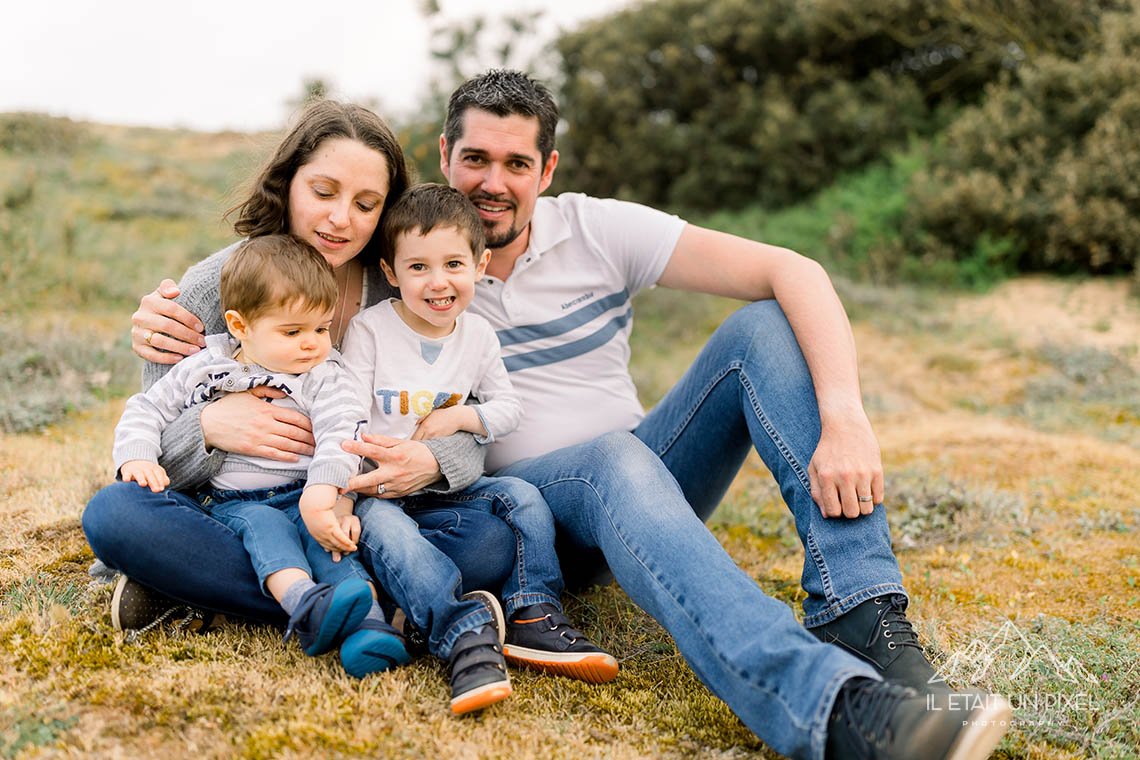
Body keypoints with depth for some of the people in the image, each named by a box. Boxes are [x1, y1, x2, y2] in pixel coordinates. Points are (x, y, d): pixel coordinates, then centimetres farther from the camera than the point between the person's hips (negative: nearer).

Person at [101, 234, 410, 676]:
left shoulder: (324, 378, 1)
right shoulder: (202, 370, 6)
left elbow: (341, 431, -15)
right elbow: (147, 410, 14)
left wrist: (324, 491, -33)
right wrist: (137, 458, -7)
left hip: (304, 496, 0)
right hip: (231, 503, 0)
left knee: (324, 533, -31)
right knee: (264, 524, -32)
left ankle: (368, 627, -49)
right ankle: (304, 603, -57)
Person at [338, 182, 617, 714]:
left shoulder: (477, 335, 7)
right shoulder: (369, 328, -6)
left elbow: (510, 408, 13)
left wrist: (461, 417, -8)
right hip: (382, 489, -4)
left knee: (523, 497, -16)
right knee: (381, 526, -35)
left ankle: (532, 617, -20)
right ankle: (465, 635, -50)